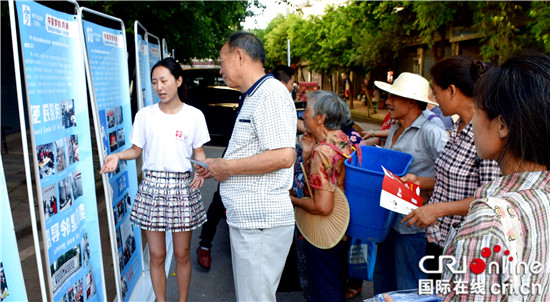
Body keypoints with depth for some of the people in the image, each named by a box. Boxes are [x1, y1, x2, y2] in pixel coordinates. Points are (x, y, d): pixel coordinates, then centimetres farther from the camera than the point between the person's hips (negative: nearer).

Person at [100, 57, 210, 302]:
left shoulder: (194, 115, -1)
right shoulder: (144, 115, 2)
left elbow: (199, 152, 5)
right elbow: (137, 149, 9)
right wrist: (118, 156, -11)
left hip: (182, 186, -1)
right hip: (152, 186, 1)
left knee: (182, 254, 10)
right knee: (157, 255, 9)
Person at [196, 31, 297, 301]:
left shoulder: (271, 94, -15)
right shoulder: (252, 97, 19)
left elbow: (283, 156, -26)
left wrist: (228, 166, -16)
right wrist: (217, 166, 14)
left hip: (261, 223, -10)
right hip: (245, 219, 10)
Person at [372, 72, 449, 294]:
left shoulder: (430, 132, -16)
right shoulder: (394, 130, 11)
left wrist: (428, 195, -22)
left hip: (413, 226, -8)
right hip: (390, 220, 8)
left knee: (409, 291, 7)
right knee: (382, 282, 21)